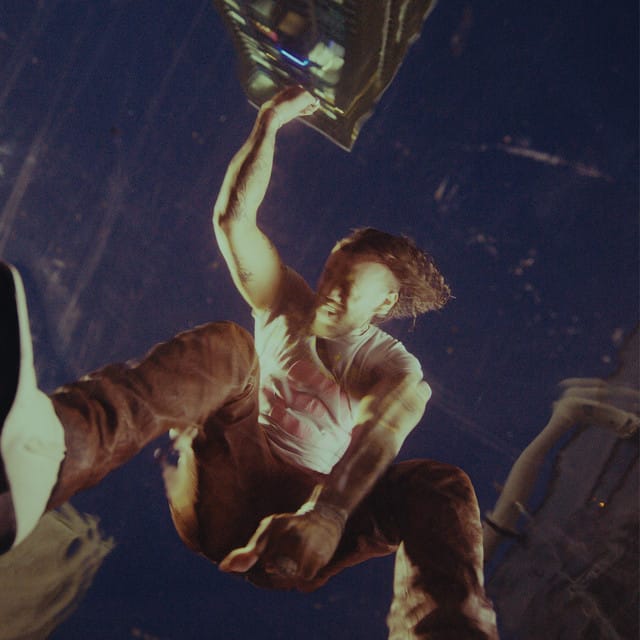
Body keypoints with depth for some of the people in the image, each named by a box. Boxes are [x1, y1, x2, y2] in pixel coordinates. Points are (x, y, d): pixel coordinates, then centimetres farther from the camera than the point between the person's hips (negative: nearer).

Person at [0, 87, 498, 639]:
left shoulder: (396, 370, 5)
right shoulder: (289, 311, 16)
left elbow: (380, 439, -19)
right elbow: (233, 216, 7)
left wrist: (329, 513, -41)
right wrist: (271, 121, 4)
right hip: (221, 503, 1)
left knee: (442, 485, -28)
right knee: (225, 347, -25)